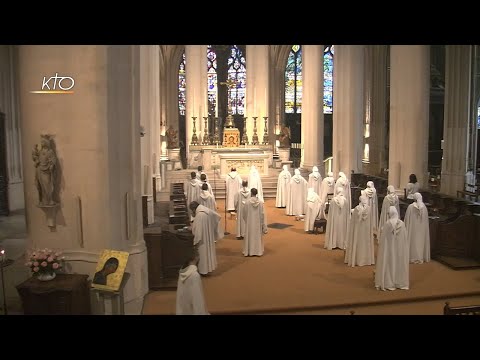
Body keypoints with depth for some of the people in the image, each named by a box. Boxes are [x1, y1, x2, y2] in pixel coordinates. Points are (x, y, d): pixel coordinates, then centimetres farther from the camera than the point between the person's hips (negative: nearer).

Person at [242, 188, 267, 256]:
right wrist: (264, 225, 1)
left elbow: (244, 213, -3)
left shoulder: (247, 202, -13)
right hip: (258, 222, 1)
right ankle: (258, 251, 15)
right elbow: (262, 214, -6)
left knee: (250, 236, 9)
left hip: (249, 222, -1)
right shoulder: (260, 202, -10)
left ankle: (249, 251, 13)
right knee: (258, 236, 11)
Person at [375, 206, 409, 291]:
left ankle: (388, 283, 8)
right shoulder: (402, 224, -6)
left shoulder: (387, 224, -15)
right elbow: (404, 239, 1)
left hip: (389, 249, -3)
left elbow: (383, 239, -11)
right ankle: (400, 282, 21)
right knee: (399, 263, 13)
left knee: (389, 264, 6)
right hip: (400, 249, 3)